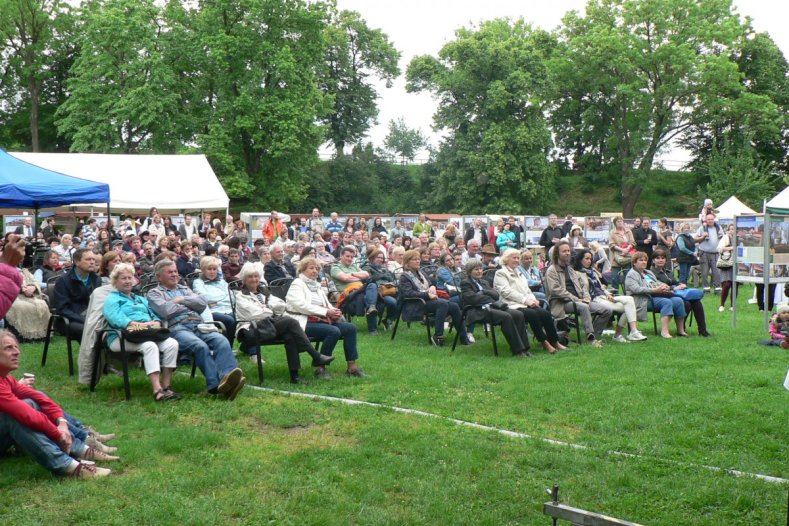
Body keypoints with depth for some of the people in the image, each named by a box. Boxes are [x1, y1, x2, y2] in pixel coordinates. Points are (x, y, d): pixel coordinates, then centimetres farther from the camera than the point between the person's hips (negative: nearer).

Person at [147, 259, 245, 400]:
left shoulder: (184, 289, 32)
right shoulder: (154, 293, 16)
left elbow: (202, 304, 16)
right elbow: (166, 311, -4)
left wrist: (181, 300, 5)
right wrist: (188, 306, 9)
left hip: (198, 325, 5)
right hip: (177, 327, -5)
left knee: (221, 341, -28)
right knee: (200, 346, -36)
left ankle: (227, 377, -50)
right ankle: (216, 384, -48)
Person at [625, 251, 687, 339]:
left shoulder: (649, 272, 29)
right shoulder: (631, 275, 1)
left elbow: (658, 283, 27)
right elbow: (636, 289, -15)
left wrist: (665, 286, 1)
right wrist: (654, 290, -22)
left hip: (658, 296, 8)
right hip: (646, 299, -8)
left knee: (678, 300, -16)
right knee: (667, 302, -32)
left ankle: (680, 330, -14)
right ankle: (664, 331, -41)